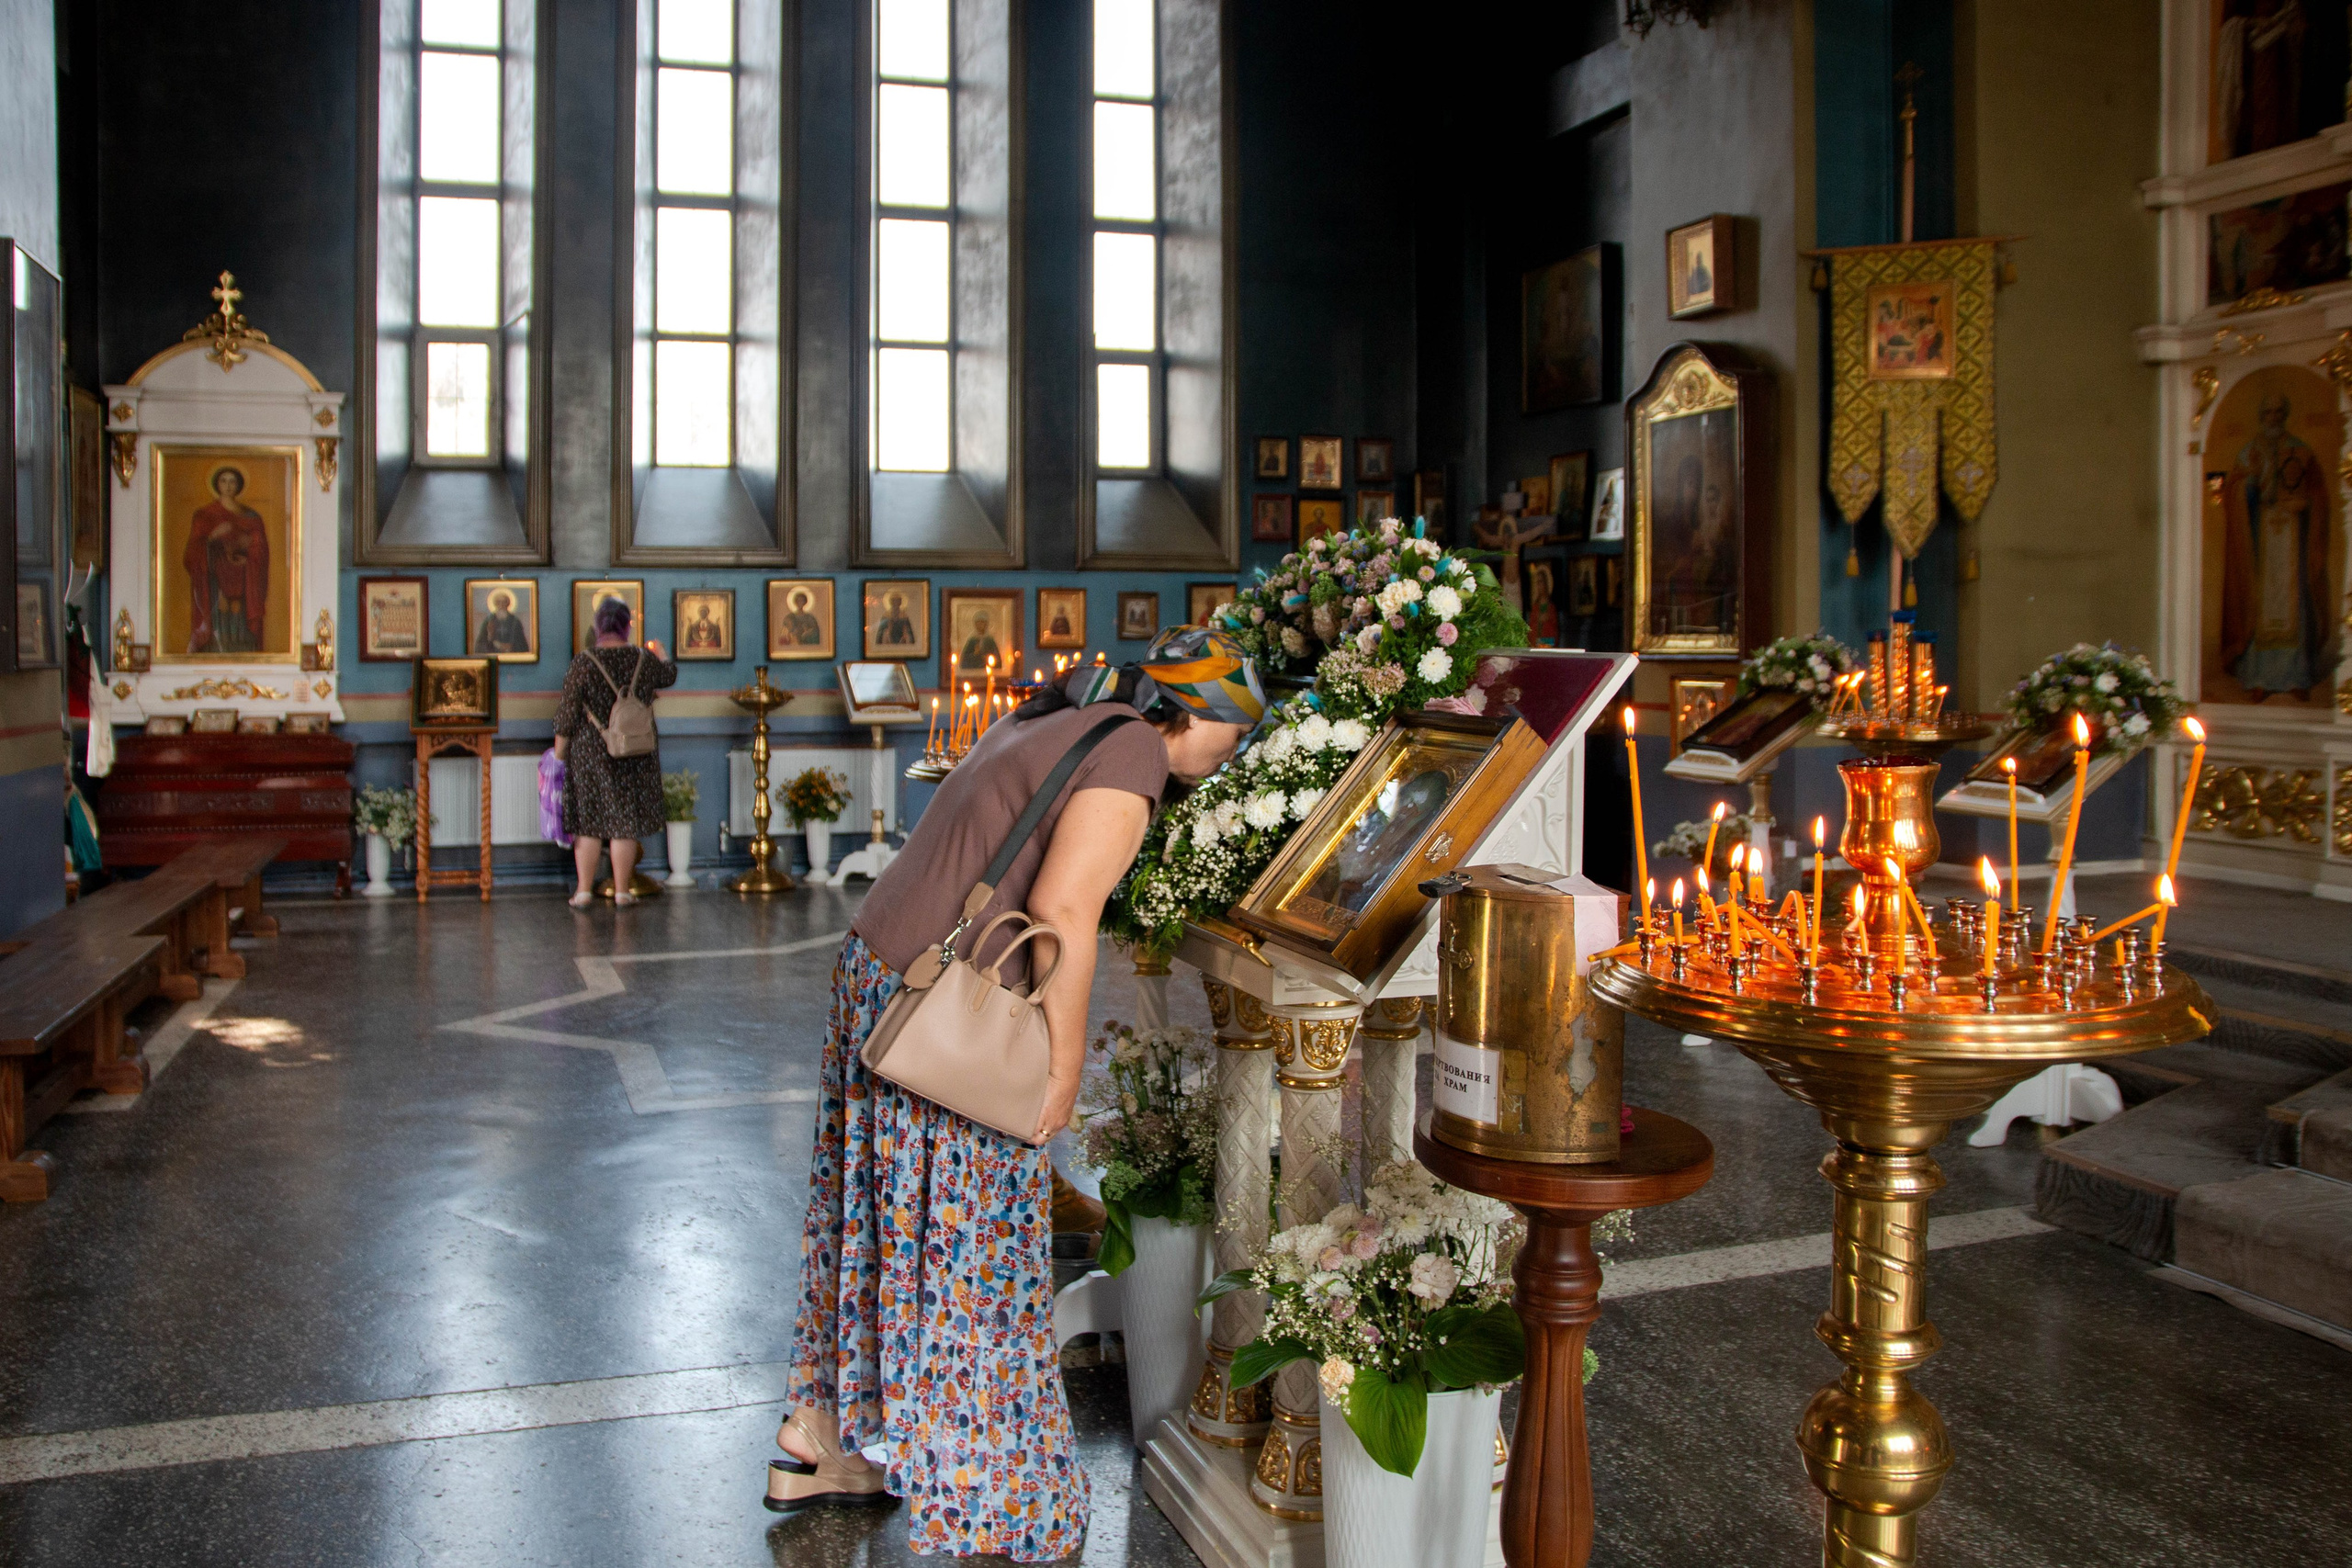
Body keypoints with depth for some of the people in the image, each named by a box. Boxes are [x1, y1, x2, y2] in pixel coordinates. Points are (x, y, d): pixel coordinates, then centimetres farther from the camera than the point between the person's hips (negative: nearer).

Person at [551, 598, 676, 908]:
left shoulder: (583, 662, -9)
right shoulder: (644, 660, -3)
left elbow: (566, 713, -7)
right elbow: (670, 673, 20)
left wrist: (559, 754, 3)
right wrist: (660, 652, 42)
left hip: (589, 753, -1)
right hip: (635, 755, 1)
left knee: (588, 822, 9)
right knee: (625, 823, 7)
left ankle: (584, 890, 12)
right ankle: (621, 891, 11)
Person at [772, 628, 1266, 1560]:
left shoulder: (1050, 721, 15)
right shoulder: (1134, 753, -13)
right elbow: (1062, 907, -23)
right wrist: (1065, 1062, -17)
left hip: (878, 967, 10)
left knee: (881, 1221, 20)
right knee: (970, 1250, 2)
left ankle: (815, 1447, 34)